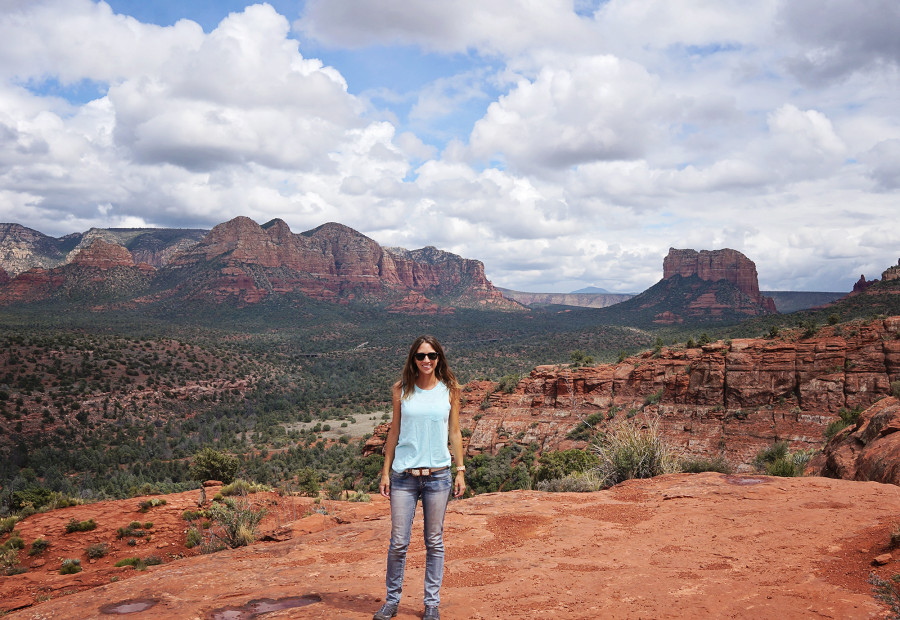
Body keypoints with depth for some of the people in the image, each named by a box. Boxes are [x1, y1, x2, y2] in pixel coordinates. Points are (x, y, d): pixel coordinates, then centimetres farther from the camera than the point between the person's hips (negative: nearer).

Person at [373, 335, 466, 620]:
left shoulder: (449, 390, 4)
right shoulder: (402, 389, 4)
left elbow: (454, 433, 9)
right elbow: (394, 431, 8)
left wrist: (460, 470, 5)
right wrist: (386, 471, 7)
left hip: (438, 475, 0)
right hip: (404, 475, 0)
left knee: (434, 542, 8)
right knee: (398, 542, 3)